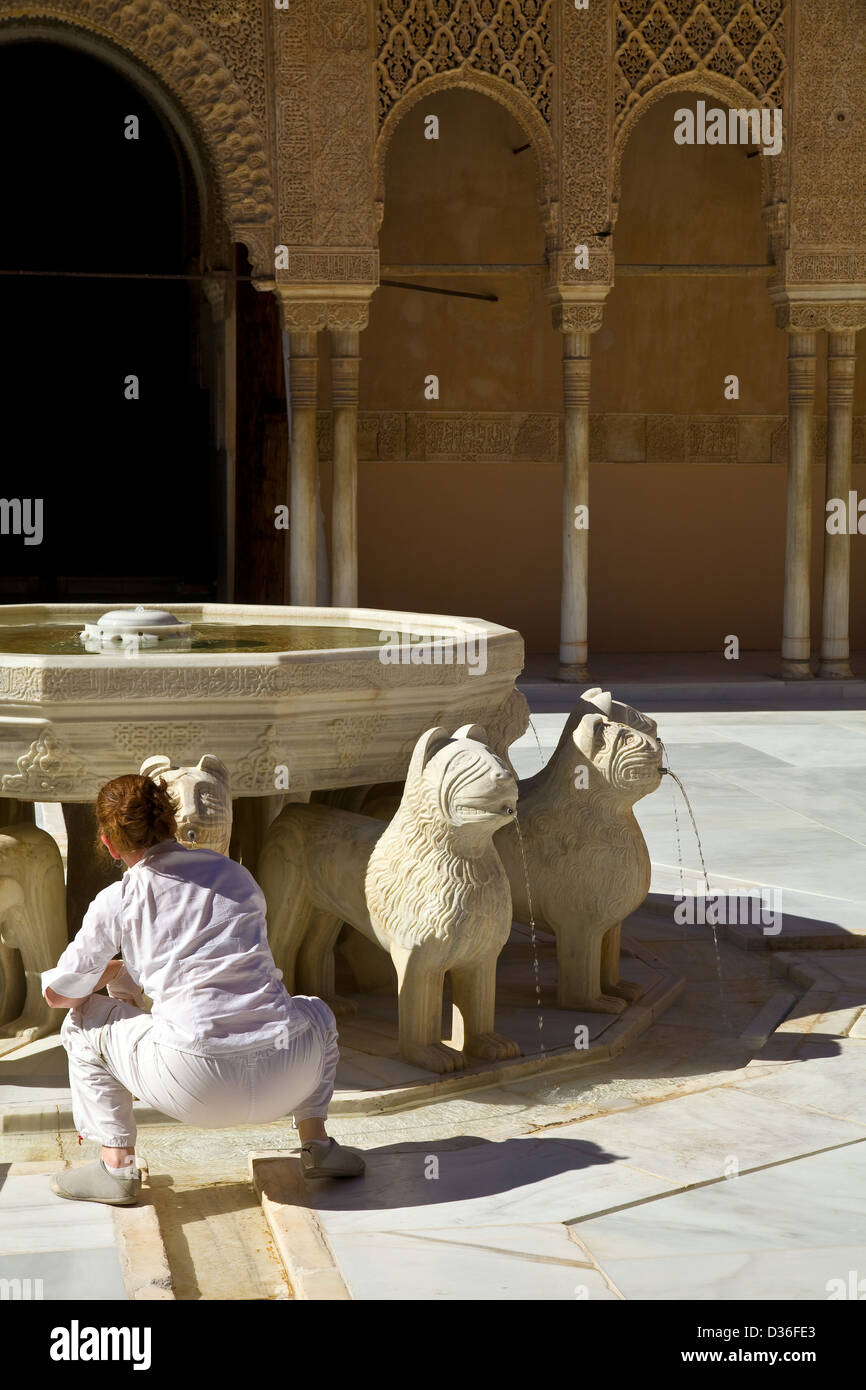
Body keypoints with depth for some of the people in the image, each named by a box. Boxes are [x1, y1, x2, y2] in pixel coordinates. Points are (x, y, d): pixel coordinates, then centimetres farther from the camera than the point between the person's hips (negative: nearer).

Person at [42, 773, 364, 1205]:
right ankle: (316, 1143, 24)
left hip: (197, 1089, -3)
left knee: (85, 1020, 22)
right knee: (316, 1012, 39)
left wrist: (114, 970, 35)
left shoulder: (116, 903, 5)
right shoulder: (234, 874, 16)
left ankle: (117, 1166, 14)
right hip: (287, 1079, 4)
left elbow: (57, 994, 15)